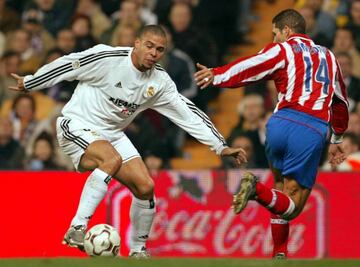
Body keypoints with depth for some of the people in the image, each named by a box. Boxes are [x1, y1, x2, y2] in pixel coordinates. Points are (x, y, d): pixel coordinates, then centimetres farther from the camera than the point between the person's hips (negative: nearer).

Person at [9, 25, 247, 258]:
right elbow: (66, 65, -9)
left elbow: (189, 114, 0)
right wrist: (29, 84, 2)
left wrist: (221, 147, -3)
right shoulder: (107, 58, -20)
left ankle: (138, 250, 15)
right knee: (112, 160, -36)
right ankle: (77, 229, -34)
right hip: (77, 125, -6)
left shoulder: (160, 82, -4)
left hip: (111, 134, 6)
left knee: (145, 187, -6)